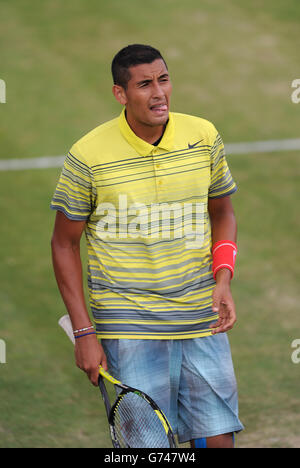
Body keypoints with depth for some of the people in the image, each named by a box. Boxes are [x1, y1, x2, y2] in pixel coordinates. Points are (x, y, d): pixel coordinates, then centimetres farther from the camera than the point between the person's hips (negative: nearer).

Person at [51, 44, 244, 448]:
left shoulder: (204, 137, 1)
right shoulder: (88, 156, -9)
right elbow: (64, 243, 0)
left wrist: (223, 279, -3)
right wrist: (83, 332, -4)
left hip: (202, 323, 3)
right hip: (128, 329, -3)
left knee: (218, 438, 2)